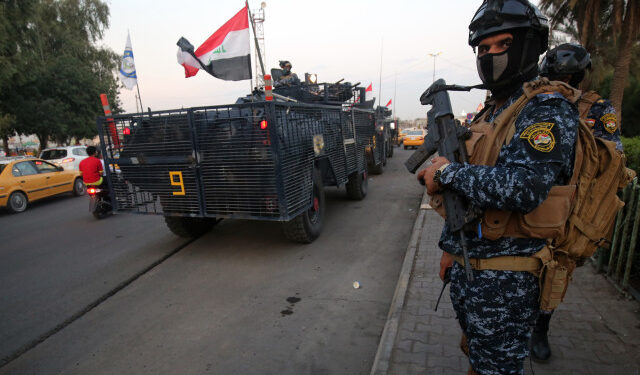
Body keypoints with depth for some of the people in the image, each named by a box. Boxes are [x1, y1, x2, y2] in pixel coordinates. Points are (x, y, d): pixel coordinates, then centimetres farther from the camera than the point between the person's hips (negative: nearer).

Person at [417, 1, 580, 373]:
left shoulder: (548, 109, -15)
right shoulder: (490, 112, 12)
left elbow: (523, 188, -32)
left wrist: (448, 171, -20)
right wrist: (451, 245, 15)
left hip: (506, 279, -8)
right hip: (468, 265, 8)